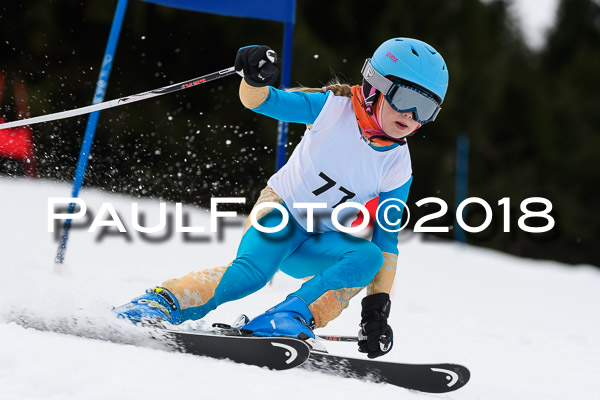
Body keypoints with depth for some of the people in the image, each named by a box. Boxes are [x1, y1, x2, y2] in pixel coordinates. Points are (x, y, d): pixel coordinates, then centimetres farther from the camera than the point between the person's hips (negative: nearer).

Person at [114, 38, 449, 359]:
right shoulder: (332, 106, -15)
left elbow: (387, 240, -3)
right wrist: (255, 80, -39)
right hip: (281, 210, -3)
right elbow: (264, 100, -14)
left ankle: (291, 317, -34)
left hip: (320, 245, 3)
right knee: (252, 272, -32)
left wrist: (378, 306, -10)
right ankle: (162, 301, -22)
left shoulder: (397, 169, -8)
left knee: (369, 257, -28)